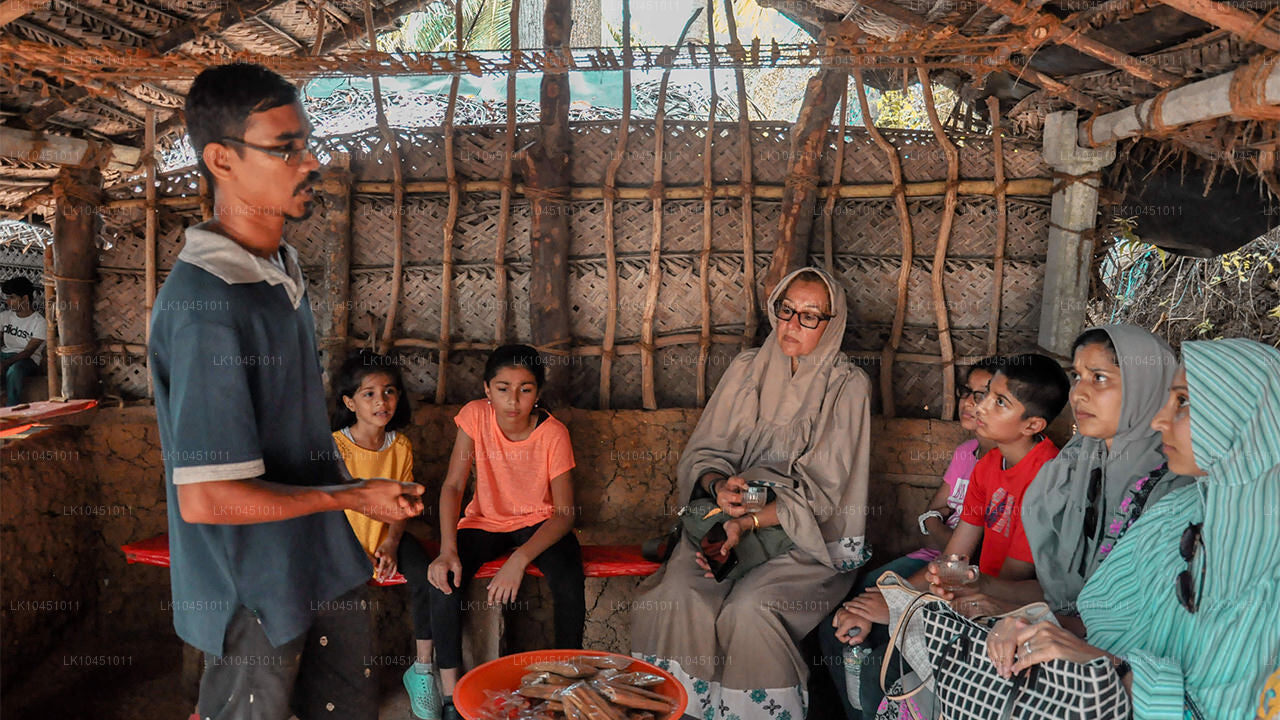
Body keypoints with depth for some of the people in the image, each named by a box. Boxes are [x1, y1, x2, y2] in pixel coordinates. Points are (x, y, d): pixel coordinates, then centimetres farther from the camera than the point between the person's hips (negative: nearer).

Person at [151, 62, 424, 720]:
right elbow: (206, 498, -28)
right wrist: (352, 496, -17)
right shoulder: (205, 303, -25)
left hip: (325, 566, 8)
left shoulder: (283, 268, 4)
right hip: (256, 590, -8)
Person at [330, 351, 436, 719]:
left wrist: (390, 543, -11)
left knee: (427, 576, -20)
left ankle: (422, 670, -4)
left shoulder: (400, 446, -1)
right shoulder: (335, 445, -12)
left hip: (386, 536, 3)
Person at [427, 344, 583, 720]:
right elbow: (453, 485, -12)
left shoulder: (553, 433, -20)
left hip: (539, 523, -2)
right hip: (485, 520, 2)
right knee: (443, 579, -25)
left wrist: (520, 560, -36)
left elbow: (564, 514, -21)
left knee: (570, 582, -30)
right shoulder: (475, 415, -15)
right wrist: (448, 550, -27)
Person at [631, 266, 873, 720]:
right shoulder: (747, 368, 9)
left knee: (748, 609, -30)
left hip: (809, 534, -3)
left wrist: (748, 522, -19)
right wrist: (719, 485, -16)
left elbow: (822, 491, -9)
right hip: (729, 514, 3)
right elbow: (704, 449, 7)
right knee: (678, 597, -25)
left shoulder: (848, 386, -3)